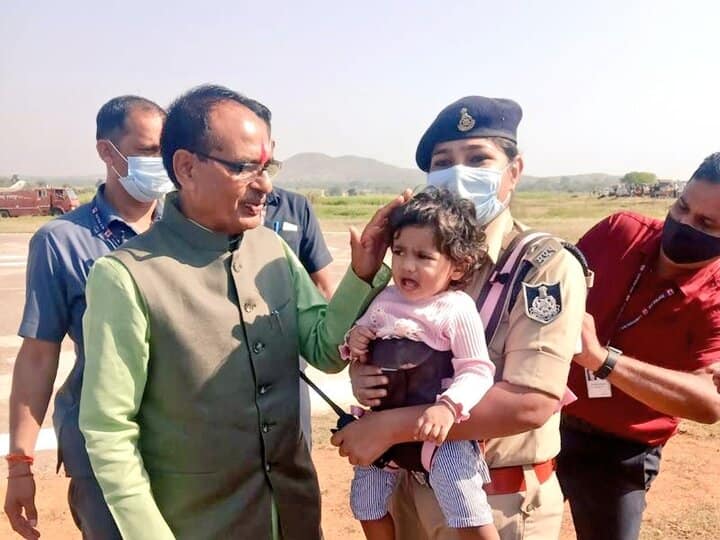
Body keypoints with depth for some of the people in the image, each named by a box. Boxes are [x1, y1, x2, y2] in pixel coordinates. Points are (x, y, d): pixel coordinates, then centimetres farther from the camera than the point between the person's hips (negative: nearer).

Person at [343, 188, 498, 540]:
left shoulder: (457, 310, -16)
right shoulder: (385, 300, 1)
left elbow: (477, 371, -18)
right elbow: (364, 354, 16)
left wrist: (449, 407, -33)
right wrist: (355, 344, -6)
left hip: (436, 426, -6)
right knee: (367, 504, 20)